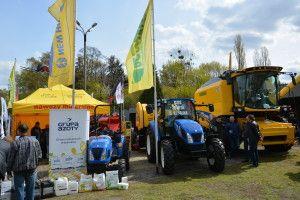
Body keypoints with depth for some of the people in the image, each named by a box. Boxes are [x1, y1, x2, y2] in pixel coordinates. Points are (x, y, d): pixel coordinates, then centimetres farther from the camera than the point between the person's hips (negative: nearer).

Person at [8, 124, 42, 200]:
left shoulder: (15, 143, -13)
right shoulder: (35, 141, -5)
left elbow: (11, 158, -7)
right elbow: (39, 155, -1)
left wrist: (10, 169, 7)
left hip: (19, 170, -2)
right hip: (32, 169, 2)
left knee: (19, 188, 10)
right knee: (30, 188, 16)